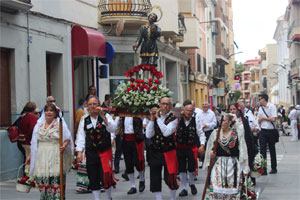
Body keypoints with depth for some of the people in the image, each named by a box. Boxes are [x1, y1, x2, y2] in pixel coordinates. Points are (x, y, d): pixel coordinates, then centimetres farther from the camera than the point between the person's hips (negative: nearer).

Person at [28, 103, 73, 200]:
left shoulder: (60, 124, 1)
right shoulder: (39, 125, 15)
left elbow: (67, 139, -2)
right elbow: (34, 143, 20)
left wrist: (64, 146, -22)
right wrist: (31, 156, 17)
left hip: (56, 157, -4)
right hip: (42, 157, 4)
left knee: (56, 179, -10)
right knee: (42, 180, 1)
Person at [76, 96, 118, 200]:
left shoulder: (106, 116, 4)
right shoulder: (84, 120, 8)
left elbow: (113, 129, -12)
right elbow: (81, 137, 6)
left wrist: (103, 116, -19)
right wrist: (79, 152, -3)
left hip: (105, 152, -2)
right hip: (91, 153, 2)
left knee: (106, 177, -10)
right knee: (93, 179, 5)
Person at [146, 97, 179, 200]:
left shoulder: (173, 118, -5)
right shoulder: (154, 116, 5)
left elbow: (166, 132, -22)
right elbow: (148, 135, -5)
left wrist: (158, 118, -18)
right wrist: (152, 119, -11)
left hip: (168, 153, -3)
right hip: (155, 152, 3)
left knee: (169, 178, -4)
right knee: (155, 179, 5)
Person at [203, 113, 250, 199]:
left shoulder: (237, 133, 1)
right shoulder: (215, 133, 6)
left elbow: (242, 150, 1)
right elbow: (209, 149, 14)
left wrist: (245, 168, -2)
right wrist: (211, 153, -9)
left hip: (232, 165, -1)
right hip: (218, 164, 1)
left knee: (232, 188, 1)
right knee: (216, 189, -9)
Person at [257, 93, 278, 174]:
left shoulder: (272, 106, -8)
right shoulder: (260, 108, 9)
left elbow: (273, 119, -16)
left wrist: (263, 118, -8)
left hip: (271, 131, -4)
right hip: (263, 131, 4)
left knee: (272, 149, 9)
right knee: (262, 150, -4)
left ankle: (274, 168, 22)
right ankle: (263, 170, -5)